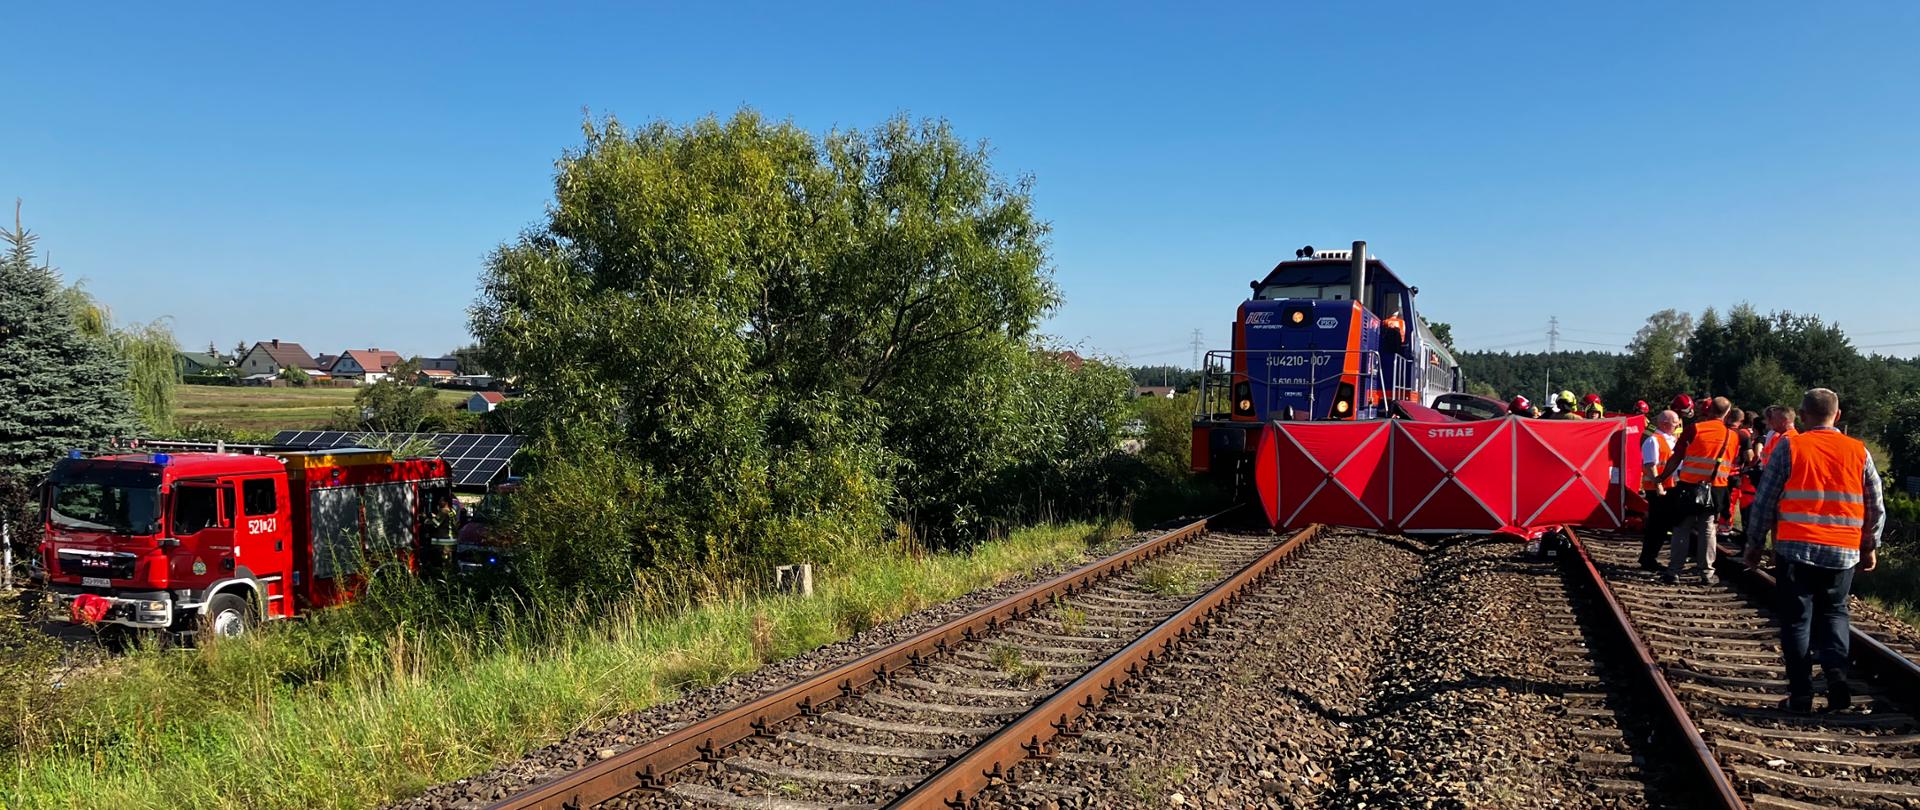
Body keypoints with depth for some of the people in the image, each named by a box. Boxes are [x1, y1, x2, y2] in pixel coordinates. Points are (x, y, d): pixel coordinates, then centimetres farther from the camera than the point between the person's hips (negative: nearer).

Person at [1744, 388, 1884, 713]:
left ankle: (1800, 694, 4)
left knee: (1797, 619, 5)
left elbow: (1765, 501, -3)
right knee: (1833, 612, 19)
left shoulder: (1788, 447, -5)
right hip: (1843, 552, 3)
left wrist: (1755, 544, 6)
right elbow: (1876, 507, 10)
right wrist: (1870, 547, 23)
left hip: (1796, 549, -2)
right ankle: (1836, 672, -3)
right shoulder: (1858, 452, 4)